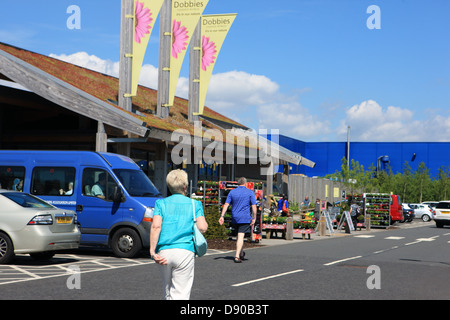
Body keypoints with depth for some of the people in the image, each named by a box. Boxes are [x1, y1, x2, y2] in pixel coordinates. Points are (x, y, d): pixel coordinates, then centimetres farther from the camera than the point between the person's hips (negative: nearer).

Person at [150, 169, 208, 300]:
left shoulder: (161, 203, 9)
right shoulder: (194, 204, 7)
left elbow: (156, 226, -6)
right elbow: (202, 228, -6)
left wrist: (152, 251, -8)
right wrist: (204, 221, 17)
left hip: (163, 251, 2)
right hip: (185, 251, -2)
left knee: (167, 290, 20)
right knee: (180, 293, -3)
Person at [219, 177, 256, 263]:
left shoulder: (232, 192, 7)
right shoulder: (250, 192, 0)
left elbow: (226, 204, 1)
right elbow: (254, 206, -5)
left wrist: (222, 216, -2)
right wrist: (254, 218, -1)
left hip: (235, 218, 4)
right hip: (245, 218, -4)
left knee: (240, 235, 21)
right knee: (241, 236, -6)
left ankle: (241, 253, 32)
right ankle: (237, 256, -14)